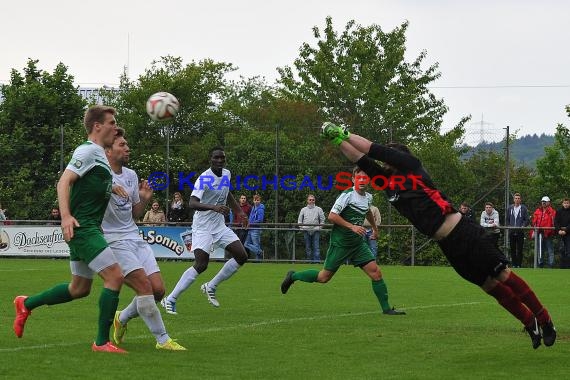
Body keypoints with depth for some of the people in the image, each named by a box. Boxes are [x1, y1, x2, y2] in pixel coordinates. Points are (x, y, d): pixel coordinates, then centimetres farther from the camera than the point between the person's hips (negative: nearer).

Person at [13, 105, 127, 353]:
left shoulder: (99, 154, 19)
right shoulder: (88, 151, -11)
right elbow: (64, 182, -20)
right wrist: (66, 216, -30)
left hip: (89, 228, 10)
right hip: (81, 228, -10)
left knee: (80, 288, 16)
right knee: (115, 277, -15)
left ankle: (26, 304, 30)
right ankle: (102, 342, -10)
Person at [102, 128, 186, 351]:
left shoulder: (131, 175, 14)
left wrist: (144, 199, 2)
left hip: (135, 238, 8)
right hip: (113, 241, -8)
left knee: (158, 289, -3)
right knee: (144, 286, -19)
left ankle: (122, 319, 22)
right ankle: (163, 340, -12)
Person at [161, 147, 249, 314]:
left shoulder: (227, 174, 6)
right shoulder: (205, 178, -19)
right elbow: (192, 203, -32)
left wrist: (239, 211, 24)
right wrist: (213, 207, -46)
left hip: (220, 226, 8)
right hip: (203, 227, -8)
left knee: (242, 256, 0)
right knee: (201, 265, -19)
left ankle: (210, 287, 11)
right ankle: (170, 300, -12)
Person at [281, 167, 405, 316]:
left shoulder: (368, 197, 9)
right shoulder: (347, 195, -15)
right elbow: (332, 216, -20)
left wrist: (375, 228, 41)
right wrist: (352, 227, -24)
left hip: (358, 243, 6)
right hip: (340, 243, -6)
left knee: (375, 272, -7)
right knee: (324, 277, 1)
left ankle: (386, 308, -1)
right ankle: (293, 276, 23)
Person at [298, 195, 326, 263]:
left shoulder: (318, 209, 8)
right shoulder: (303, 210, 14)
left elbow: (322, 219, 8)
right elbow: (299, 219, 15)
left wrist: (320, 227, -1)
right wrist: (301, 227, 2)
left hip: (316, 230, -2)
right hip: (306, 231, 2)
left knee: (316, 246, -8)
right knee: (308, 247, 4)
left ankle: (317, 259, -11)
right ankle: (309, 259, 9)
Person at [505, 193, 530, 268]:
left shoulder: (524, 208, 2)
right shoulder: (510, 208, 12)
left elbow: (527, 220, 2)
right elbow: (507, 219, 17)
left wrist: (523, 226, -13)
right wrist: (508, 226, 1)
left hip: (520, 232, -3)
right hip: (511, 231, 3)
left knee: (519, 249, -3)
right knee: (512, 249, 4)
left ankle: (519, 264, 1)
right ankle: (514, 264, 10)